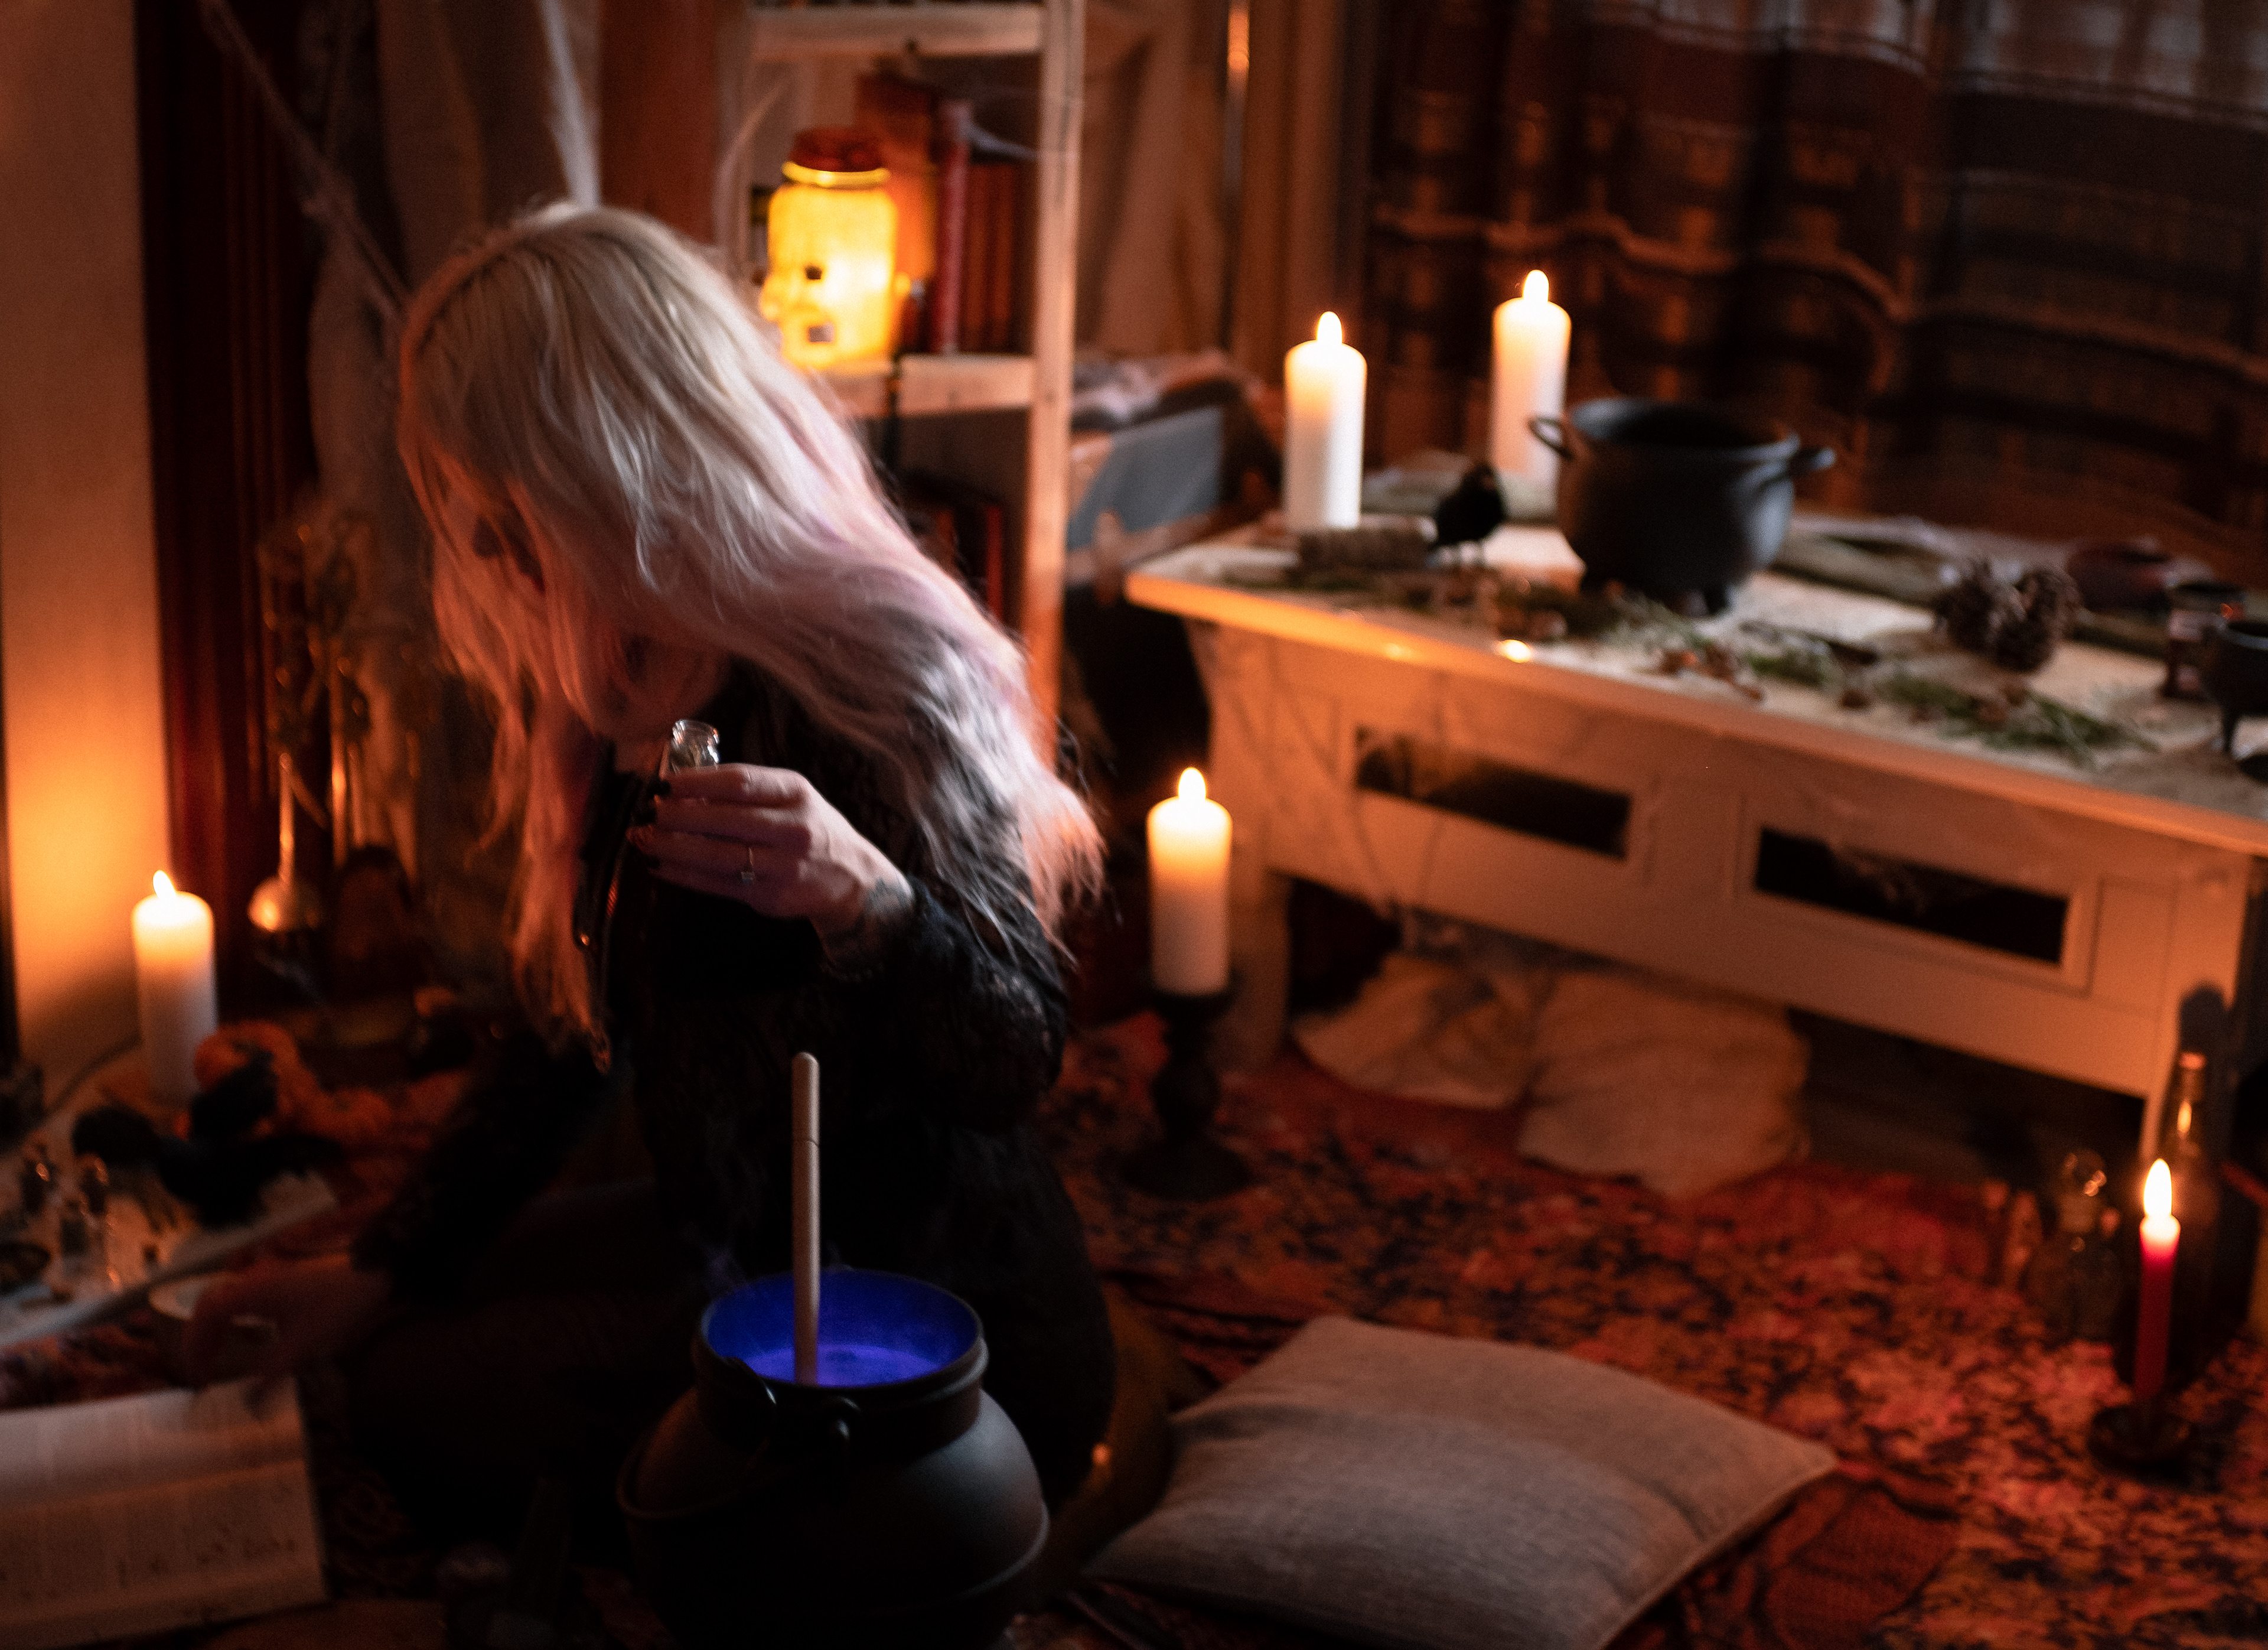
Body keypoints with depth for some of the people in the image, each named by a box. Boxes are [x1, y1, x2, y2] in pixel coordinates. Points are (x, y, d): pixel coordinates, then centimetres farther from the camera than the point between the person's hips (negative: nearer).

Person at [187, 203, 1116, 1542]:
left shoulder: (880, 674, -23)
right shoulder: (611, 687, 4)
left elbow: (1019, 1064, -24)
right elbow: (577, 1021, 13)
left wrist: (858, 896, -44)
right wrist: (381, 1270, 11)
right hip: (735, 1254, 9)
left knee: (437, 1407, -10)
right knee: (414, 1339, 10)